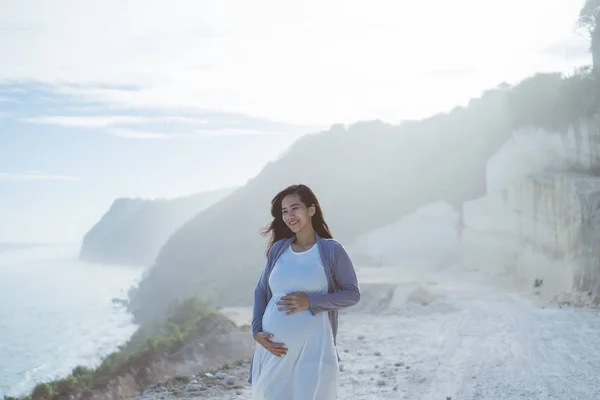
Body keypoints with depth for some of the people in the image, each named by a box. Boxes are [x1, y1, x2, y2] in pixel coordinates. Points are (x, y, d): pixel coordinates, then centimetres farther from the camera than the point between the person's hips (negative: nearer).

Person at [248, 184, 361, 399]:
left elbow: (353, 294, -1)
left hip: (313, 347, -3)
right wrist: (257, 331, 0)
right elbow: (261, 291, 14)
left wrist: (311, 301, -14)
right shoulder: (278, 249, 9)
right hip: (274, 347, 4)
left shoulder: (331, 250, -1)